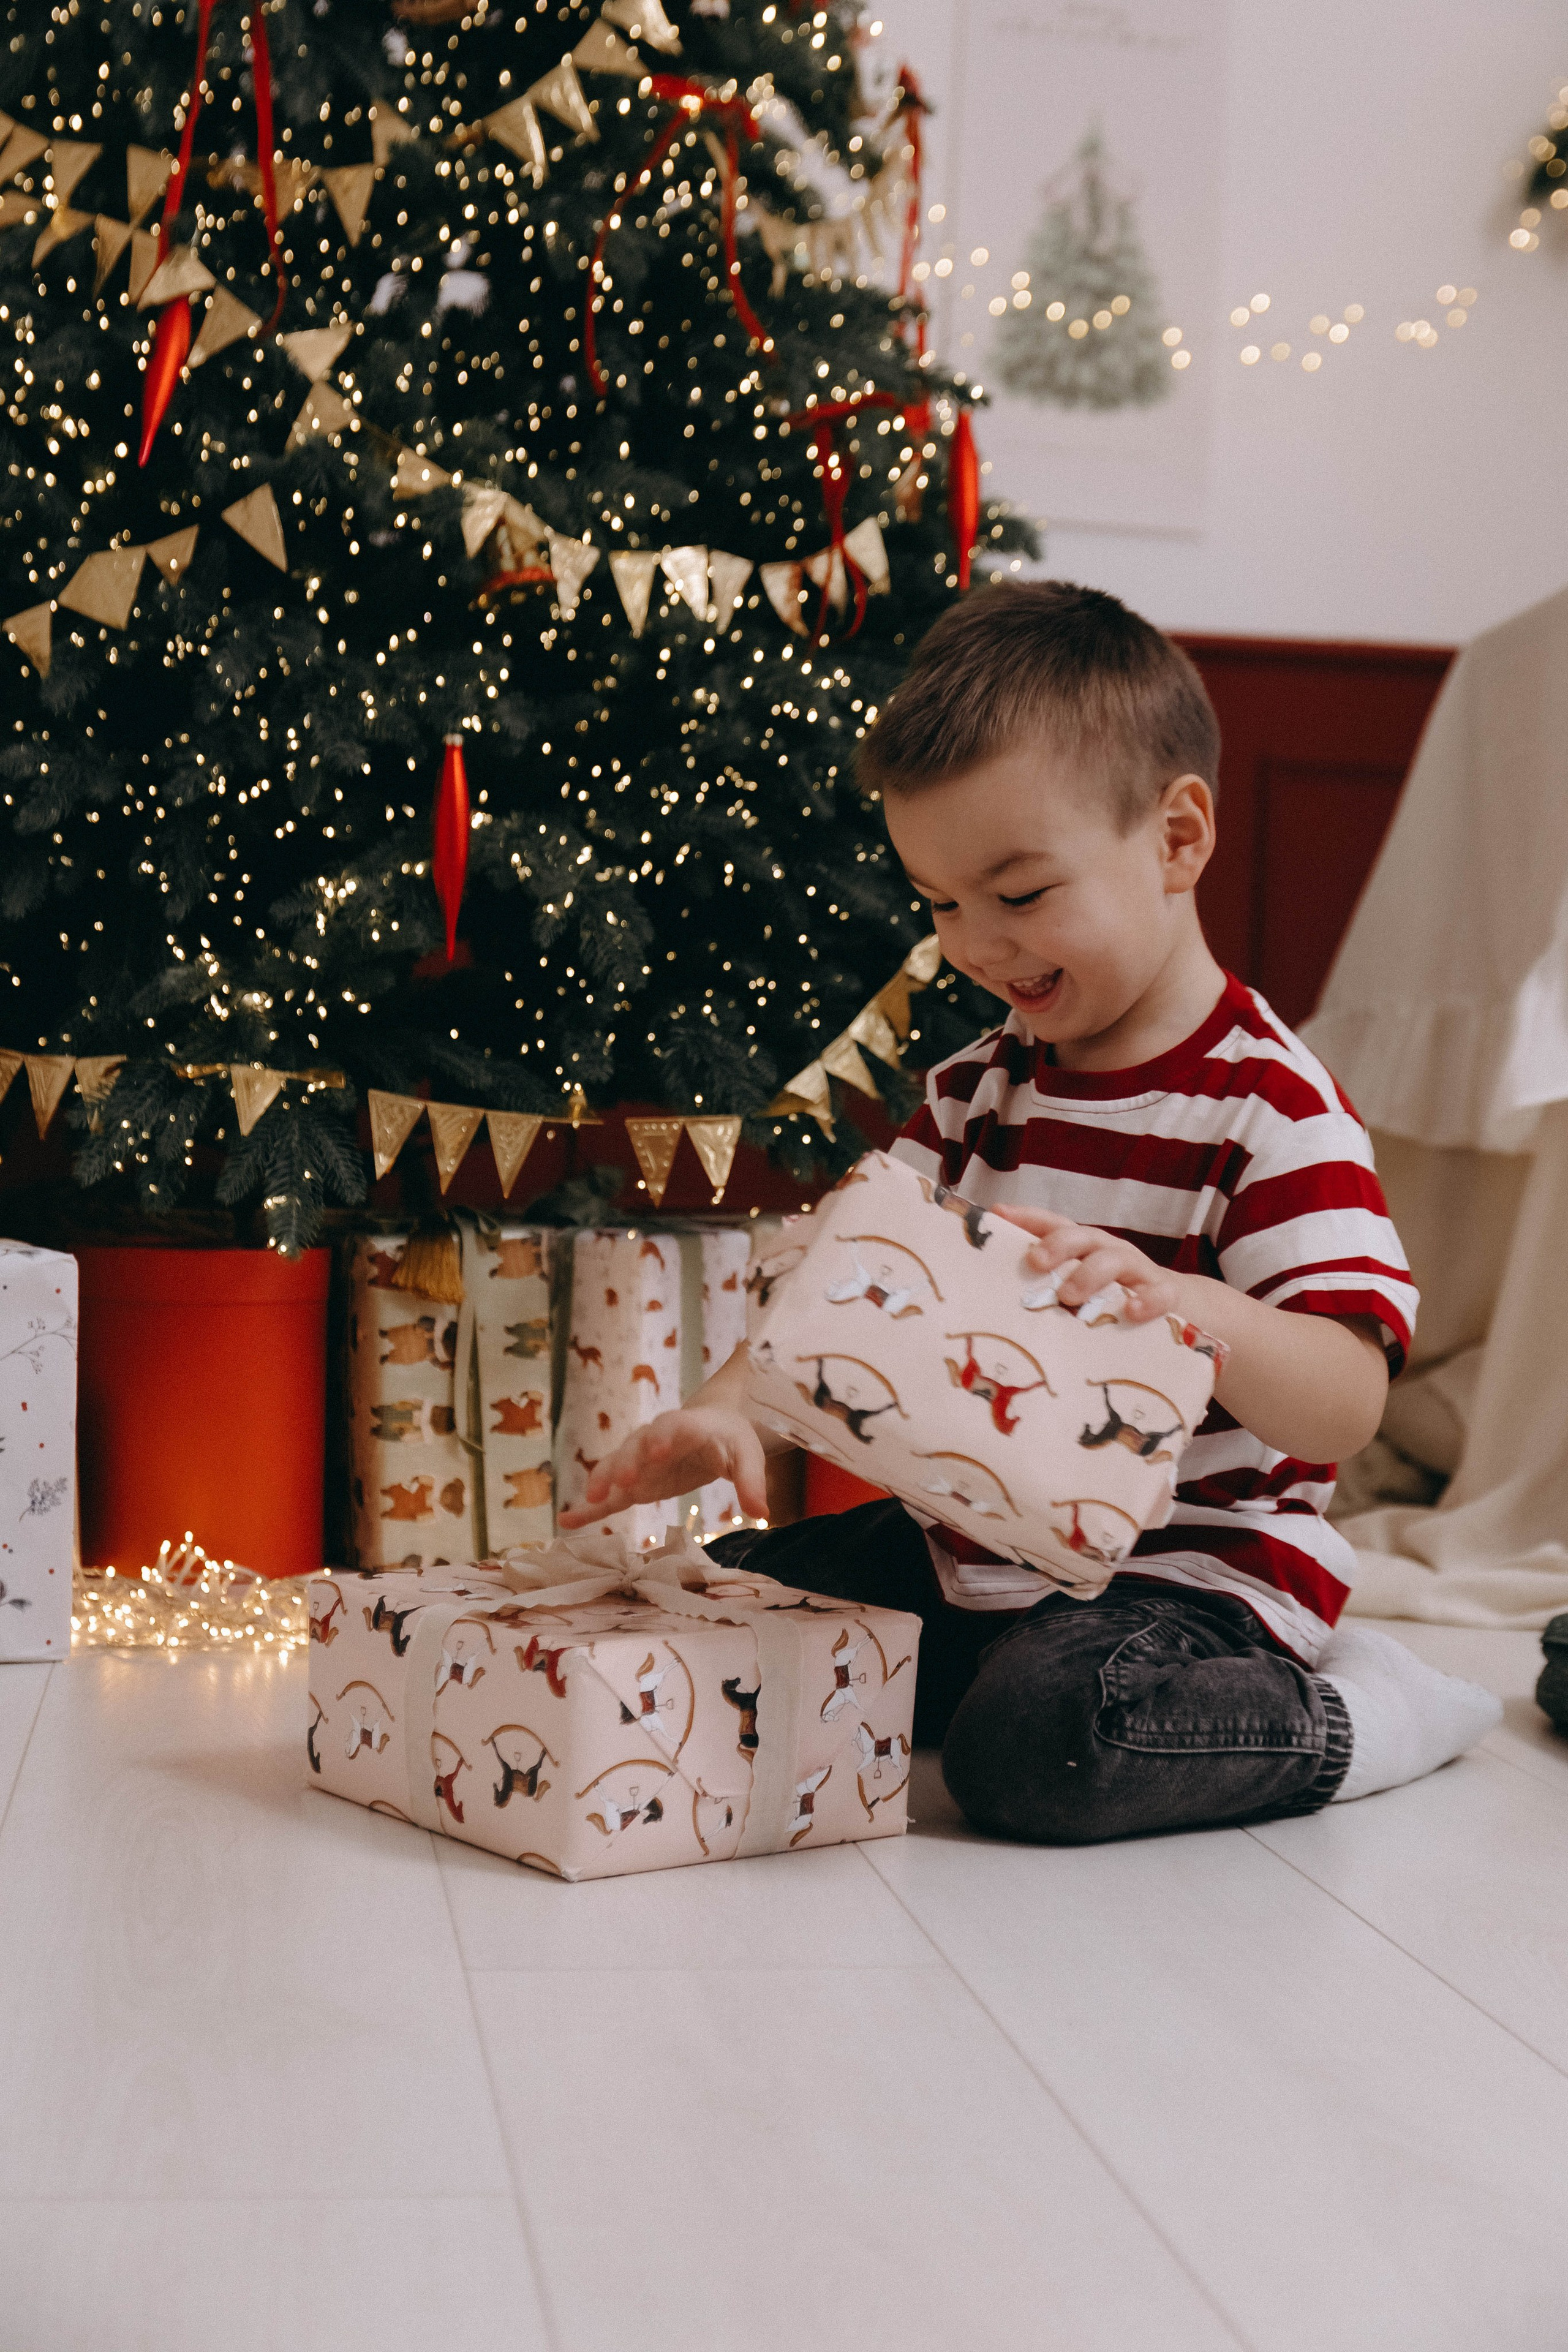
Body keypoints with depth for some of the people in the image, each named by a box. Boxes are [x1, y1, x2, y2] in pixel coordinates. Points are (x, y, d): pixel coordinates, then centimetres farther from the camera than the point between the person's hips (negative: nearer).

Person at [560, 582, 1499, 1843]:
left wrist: (1183, 1306, -44)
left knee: (1035, 1747, -32)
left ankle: (1363, 1710, -5)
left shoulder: (1270, 1108, -15)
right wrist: (732, 1409, -18)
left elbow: (1346, 1402, -24)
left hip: (1197, 1562, -7)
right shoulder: (976, 1090, 7)